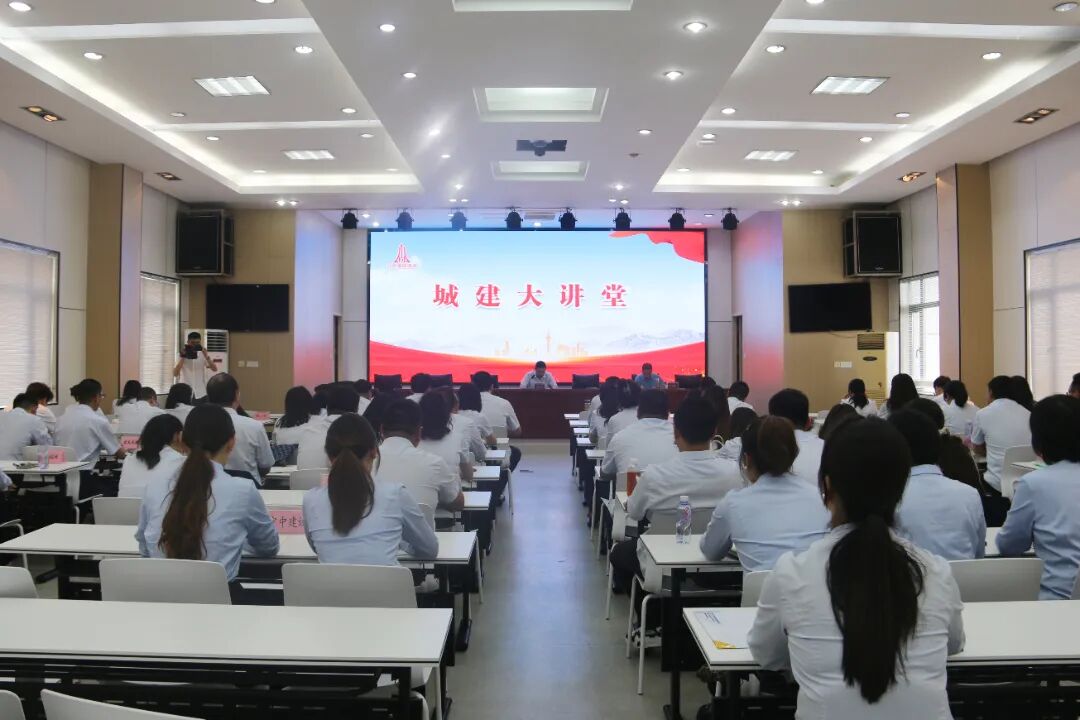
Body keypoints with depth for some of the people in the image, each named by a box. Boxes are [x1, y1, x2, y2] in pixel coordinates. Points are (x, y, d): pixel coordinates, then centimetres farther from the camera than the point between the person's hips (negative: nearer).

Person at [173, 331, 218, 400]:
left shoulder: (203, 355, 4)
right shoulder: (182, 356, -1)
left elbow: (214, 369, -9)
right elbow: (175, 374, -11)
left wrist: (206, 356, -18)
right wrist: (182, 358, -15)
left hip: (201, 394, 1)